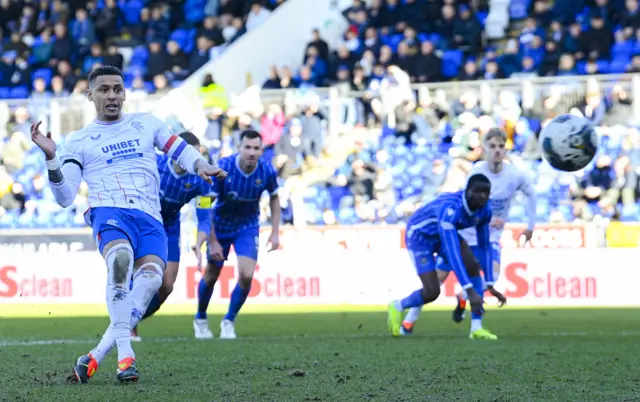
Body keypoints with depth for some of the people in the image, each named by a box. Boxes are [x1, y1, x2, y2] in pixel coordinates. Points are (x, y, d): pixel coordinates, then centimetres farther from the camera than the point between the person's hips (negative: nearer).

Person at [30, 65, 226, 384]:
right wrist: (51, 158, -6)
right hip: (109, 211, -3)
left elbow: (180, 149, 22)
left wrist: (200, 166, 0)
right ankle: (125, 354, -37)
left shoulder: (146, 123, 23)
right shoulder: (79, 141, 15)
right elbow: (65, 197, 8)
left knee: (151, 277, -28)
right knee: (120, 259, -38)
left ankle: (96, 356, -25)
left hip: (150, 218, 3)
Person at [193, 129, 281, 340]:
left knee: (246, 275, -16)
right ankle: (200, 319, 38)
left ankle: (229, 321, 7)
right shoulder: (223, 168, -27)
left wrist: (275, 232, -2)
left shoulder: (267, 171, -19)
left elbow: (274, 198, 3)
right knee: (211, 275, 11)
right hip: (221, 226, -1)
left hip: (248, 227, 1)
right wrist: (212, 242, -19)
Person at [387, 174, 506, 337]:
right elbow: (452, 253, -47)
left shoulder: (484, 210, -19)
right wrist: (470, 291, -51)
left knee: (473, 266, -19)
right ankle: (398, 307, 19)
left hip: (446, 232, 6)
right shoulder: (450, 209, -42)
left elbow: (484, 246, -4)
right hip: (420, 235, -6)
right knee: (432, 292, -14)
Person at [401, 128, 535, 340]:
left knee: (492, 275, -26)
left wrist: (531, 225, 10)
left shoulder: (516, 176, -16)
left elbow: (530, 193, 6)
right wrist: (487, 220, -41)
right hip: (462, 232, -1)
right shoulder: (476, 172, -21)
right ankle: (410, 319, 24)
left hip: (490, 236, 1)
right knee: (438, 277, 4)